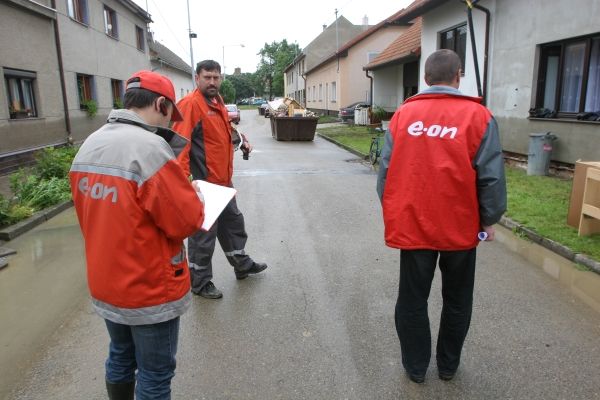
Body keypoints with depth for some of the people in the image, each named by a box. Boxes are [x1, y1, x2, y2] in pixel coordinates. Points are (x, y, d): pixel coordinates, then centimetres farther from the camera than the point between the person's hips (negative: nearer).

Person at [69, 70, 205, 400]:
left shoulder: (88, 146, 2)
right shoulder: (150, 148, -24)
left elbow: (103, 213, 8)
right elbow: (188, 221, -21)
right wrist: (193, 195, -1)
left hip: (104, 285, 8)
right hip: (150, 289, -7)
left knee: (120, 359, 25)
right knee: (154, 373, 11)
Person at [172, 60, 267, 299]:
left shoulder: (217, 102, 13)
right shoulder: (190, 104, -16)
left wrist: (241, 142, 10)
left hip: (223, 181, 10)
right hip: (203, 183, -9)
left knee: (233, 222, 23)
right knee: (203, 234, 4)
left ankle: (242, 264, 43)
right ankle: (200, 283, 21)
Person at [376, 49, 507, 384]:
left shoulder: (403, 114, -2)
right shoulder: (478, 115, -7)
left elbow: (386, 171, -1)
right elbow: (491, 177, -8)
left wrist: (392, 215, 11)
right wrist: (489, 220, 5)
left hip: (412, 225, 1)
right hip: (460, 227, 0)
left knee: (413, 300, 15)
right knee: (457, 301, 19)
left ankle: (416, 367, 29)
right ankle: (448, 365, 35)